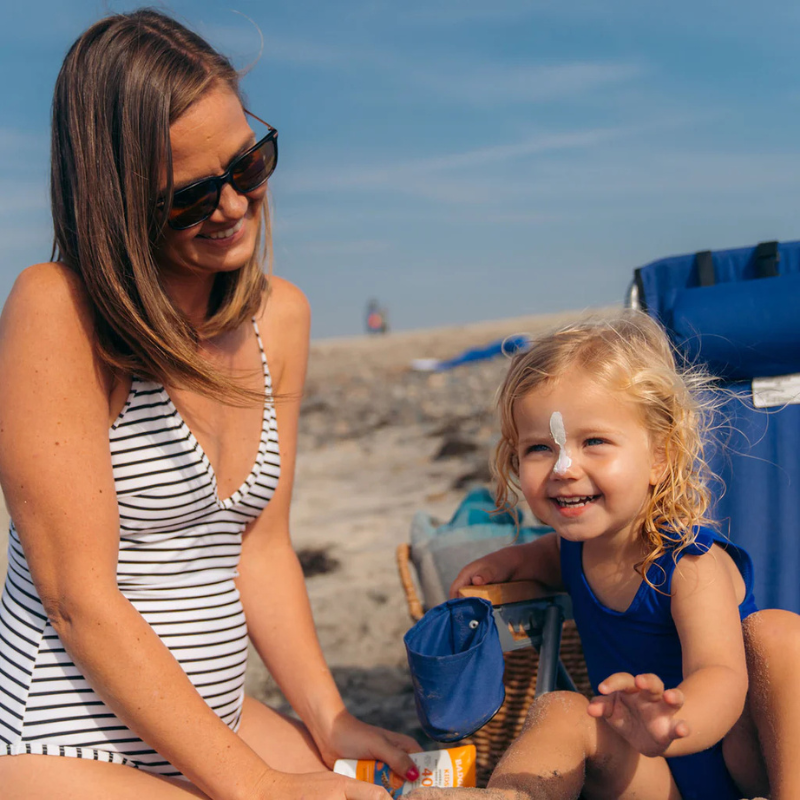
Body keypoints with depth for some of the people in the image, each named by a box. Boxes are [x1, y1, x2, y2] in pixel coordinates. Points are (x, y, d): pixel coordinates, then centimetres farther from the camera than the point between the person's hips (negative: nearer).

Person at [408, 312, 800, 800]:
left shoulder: (694, 562, -22)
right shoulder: (579, 539, -1)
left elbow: (721, 680, -39)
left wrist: (665, 725, -63)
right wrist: (514, 560, 6)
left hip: (741, 756, -5)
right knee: (561, 712, -21)